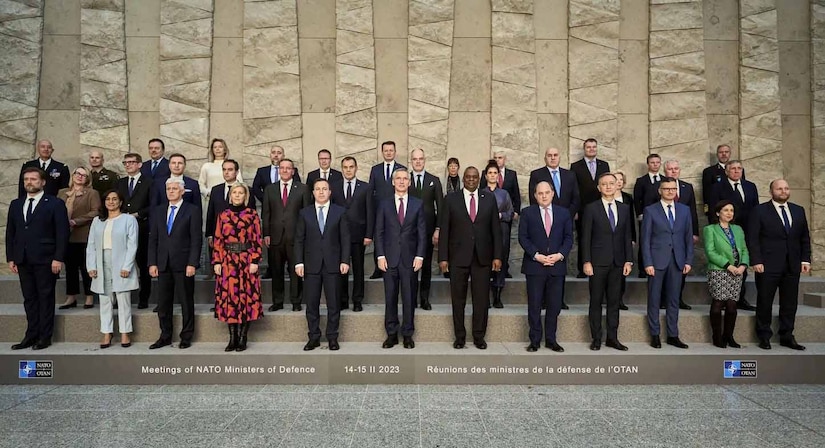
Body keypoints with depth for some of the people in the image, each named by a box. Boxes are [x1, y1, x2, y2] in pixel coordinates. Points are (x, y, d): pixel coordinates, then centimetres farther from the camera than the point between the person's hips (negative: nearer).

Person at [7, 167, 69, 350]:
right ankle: (31, 335, 17)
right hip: (23, 260, 5)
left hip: (45, 260, -5)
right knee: (29, 298, 10)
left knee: (46, 297, 2)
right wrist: (10, 258, 8)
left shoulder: (55, 204, -3)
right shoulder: (16, 204, 14)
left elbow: (62, 233, -8)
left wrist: (58, 258, -13)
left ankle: (45, 337, 10)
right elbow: (10, 233, 15)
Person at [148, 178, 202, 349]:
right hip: (163, 264, 4)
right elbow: (153, 239, 11)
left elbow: (196, 240, -6)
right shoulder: (158, 211, 13)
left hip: (183, 264, -4)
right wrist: (152, 263, 3)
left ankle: (186, 337, 15)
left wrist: (192, 263, -13)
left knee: (186, 302, 4)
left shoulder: (192, 211, -1)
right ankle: (165, 336, 21)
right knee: (163, 303, 9)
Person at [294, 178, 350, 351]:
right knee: (312, 303, 5)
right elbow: (299, 239, 6)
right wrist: (299, 262, -2)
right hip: (311, 265, 1)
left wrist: (344, 261, -5)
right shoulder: (305, 213, 7)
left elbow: (345, 238, 2)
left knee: (333, 303, 4)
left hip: (332, 264, -1)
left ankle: (332, 337, 15)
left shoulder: (340, 212, 4)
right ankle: (314, 337, 17)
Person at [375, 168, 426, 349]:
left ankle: (408, 334, 16)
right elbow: (379, 232, 4)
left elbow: (422, 232, 4)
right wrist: (380, 256, -4)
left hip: (410, 258, 0)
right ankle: (391, 334, 17)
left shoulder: (418, 204, 6)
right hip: (390, 258, 0)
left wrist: (420, 256, -5)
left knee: (409, 298, 5)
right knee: (390, 298, 6)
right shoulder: (384, 204, 7)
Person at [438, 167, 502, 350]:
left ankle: (479, 336, 19)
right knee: (458, 299, 6)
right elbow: (444, 230, 1)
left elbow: (496, 229, 7)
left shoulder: (489, 199, 7)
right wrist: (443, 257, -4)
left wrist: (497, 256, 1)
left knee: (481, 299, 6)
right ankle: (460, 336, 19)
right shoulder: (451, 199, 3)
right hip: (458, 257, -1)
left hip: (483, 257, 1)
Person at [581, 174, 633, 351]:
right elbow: (586, 238, -4)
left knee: (614, 301, 8)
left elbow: (627, 236, 10)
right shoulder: (591, 208, -1)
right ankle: (596, 338, 12)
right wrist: (587, 262, -10)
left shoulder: (624, 208, 10)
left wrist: (628, 260, 3)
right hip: (598, 262, -3)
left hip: (618, 263, 4)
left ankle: (612, 338, 17)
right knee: (596, 301, 3)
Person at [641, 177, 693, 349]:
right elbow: (645, 239, -4)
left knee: (674, 299, 9)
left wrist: (688, 260, 3)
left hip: (677, 261, 3)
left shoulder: (684, 210, 10)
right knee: (654, 299, 4)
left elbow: (689, 237, 10)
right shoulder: (650, 210, -1)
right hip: (657, 260, -3)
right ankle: (654, 335, 13)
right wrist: (647, 263, -10)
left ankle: (673, 335, 18)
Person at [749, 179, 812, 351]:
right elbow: (752, 238, -7)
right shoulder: (760, 211, -2)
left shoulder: (798, 211, 12)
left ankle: (787, 336, 21)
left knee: (790, 303, 9)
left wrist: (805, 259, 5)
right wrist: (756, 261, -13)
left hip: (792, 266, 4)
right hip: (768, 266, -4)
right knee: (764, 302, 4)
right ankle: (764, 337, 15)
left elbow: (805, 238, 14)